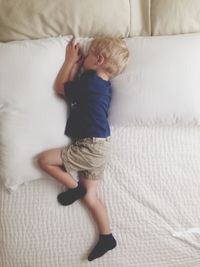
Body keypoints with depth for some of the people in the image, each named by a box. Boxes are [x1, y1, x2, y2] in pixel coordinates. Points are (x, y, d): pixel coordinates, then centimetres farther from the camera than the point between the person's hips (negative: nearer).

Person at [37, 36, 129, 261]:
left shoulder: (91, 82, -17)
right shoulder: (102, 84, 11)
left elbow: (60, 87, -2)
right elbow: (70, 88, 16)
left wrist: (70, 60, 5)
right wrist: (77, 64, 12)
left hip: (91, 147, -10)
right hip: (98, 146, 10)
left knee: (44, 159, -4)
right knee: (90, 197, 12)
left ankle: (74, 188, 9)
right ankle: (107, 237, 17)